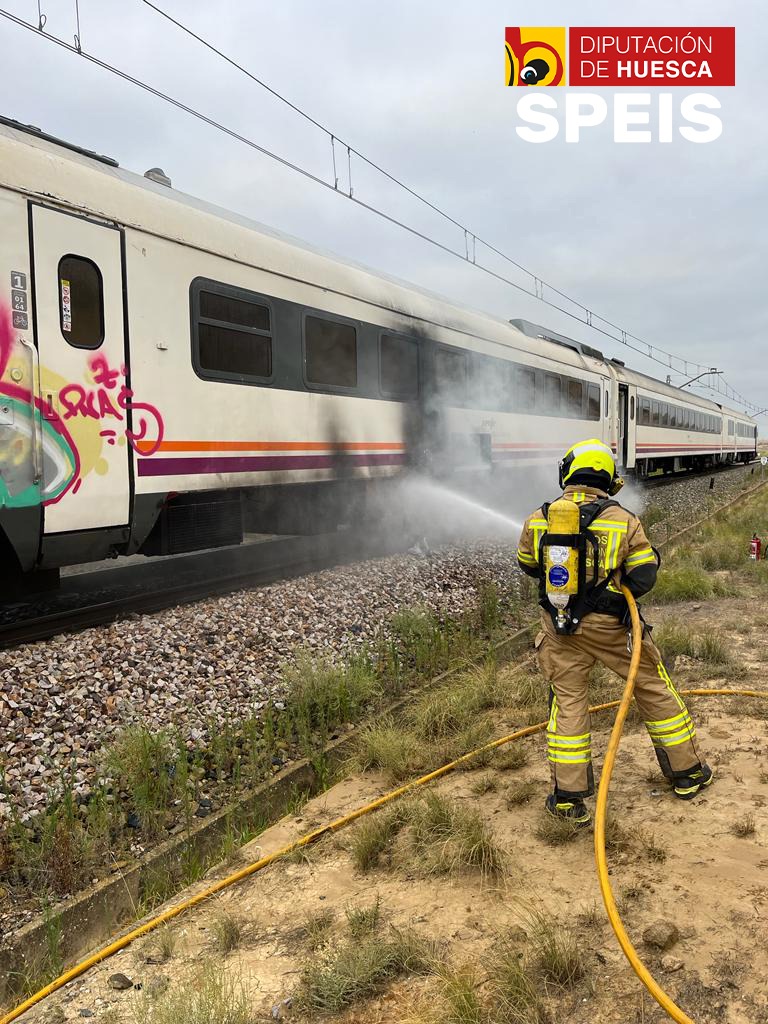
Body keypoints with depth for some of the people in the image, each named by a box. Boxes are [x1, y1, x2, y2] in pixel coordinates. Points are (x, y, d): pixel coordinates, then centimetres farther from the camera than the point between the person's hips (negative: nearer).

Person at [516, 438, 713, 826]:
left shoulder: (538, 520, -4)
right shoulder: (624, 520, -11)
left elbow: (528, 565, 12)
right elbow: (645, 576, -8)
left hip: (560, 628, 2)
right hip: (611, 626, -1)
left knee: (567, 701, 10)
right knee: (654, 689, 16)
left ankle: (568, 796, 11)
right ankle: (687, 773, 30)